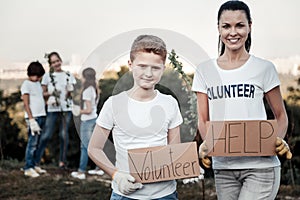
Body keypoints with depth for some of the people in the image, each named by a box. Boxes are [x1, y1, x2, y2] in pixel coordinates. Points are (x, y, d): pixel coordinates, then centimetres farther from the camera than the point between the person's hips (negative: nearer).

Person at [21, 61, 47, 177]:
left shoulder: (38, 83, 15)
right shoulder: (26, 85, -8)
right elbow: (26, 104, -13)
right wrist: (31, 119, -18)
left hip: (41, 116, 8)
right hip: (33, 117, -8)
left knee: (36, 143, 11)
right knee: (32, 143, -8)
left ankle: (33, 165, 17)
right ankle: (28, 168, -5)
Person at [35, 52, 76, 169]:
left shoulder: (68, 76, 9)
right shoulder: (47, 76, 3)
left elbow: (70, 94, 11)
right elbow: (43, 93, 6)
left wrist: (70, 91, -11)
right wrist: (50, 93, -13)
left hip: (66, 108, 2)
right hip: (53, 109, -2)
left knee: (64, 135, 2)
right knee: (46, 135, -6)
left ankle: (62, 161, 9)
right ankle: (37, 159, 3)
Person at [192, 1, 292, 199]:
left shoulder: (264, 68, 2)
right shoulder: (205, 71, 9)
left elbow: (280, 115, 8)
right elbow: (203, 120, 8)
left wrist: (279, 140, -13)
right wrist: (206, 144, -12)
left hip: (260, 164, -3)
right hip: (223, 166, 3)